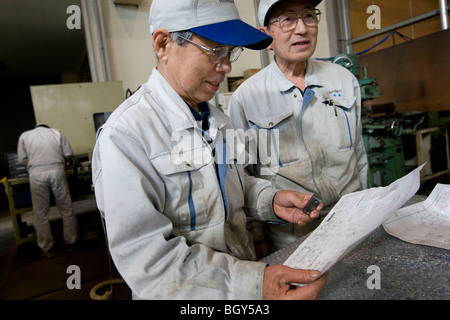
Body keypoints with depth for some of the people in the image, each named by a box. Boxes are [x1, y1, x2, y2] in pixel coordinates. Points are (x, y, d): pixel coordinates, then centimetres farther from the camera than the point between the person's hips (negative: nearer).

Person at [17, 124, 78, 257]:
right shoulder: (56, 132, 13)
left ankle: (48, 248, 17)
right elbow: (69, 154, 6)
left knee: (41, 214, 10)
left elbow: (21, 159, 10)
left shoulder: (24, 136, 14)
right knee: (66, 209, 11)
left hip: (36, 175, 0)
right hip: (57, 171, 0)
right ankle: (71, 242, 20)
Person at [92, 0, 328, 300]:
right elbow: (146, 257, -27)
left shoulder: (218, 119, 1)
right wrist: (253, 283, -33)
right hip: (183, 293, -6)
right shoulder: (124, 135, -24)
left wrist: (270, 200, -10)